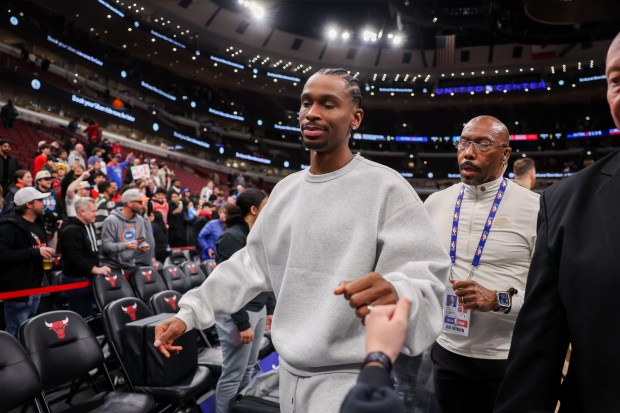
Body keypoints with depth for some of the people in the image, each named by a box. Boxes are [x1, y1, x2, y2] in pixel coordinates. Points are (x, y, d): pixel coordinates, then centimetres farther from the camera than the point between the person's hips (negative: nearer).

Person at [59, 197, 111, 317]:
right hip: (76, 279, -9)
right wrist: (95, 269, -29)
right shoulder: (71, 230, -17)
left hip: (89, 277, 9)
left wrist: (98, 267, 15)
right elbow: (74, 257, -27)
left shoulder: (90, 226, 14)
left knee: (88, 314, 15)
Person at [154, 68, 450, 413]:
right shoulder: (286, 189, 5)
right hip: (290, 370, 6)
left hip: (349, 377, -6)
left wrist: (396, 294, -43)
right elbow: (252, 263, 10)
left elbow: (425, 274, -20)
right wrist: (191, 311, 4)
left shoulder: (385, 187, -14)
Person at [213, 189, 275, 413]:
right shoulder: (232, 237, -16)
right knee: (233, 374, 2)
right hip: (237, 313, -8)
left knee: (248, 369, 17)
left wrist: (270, 309, 14)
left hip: (258, 310, 8)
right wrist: (243, 324, -19)